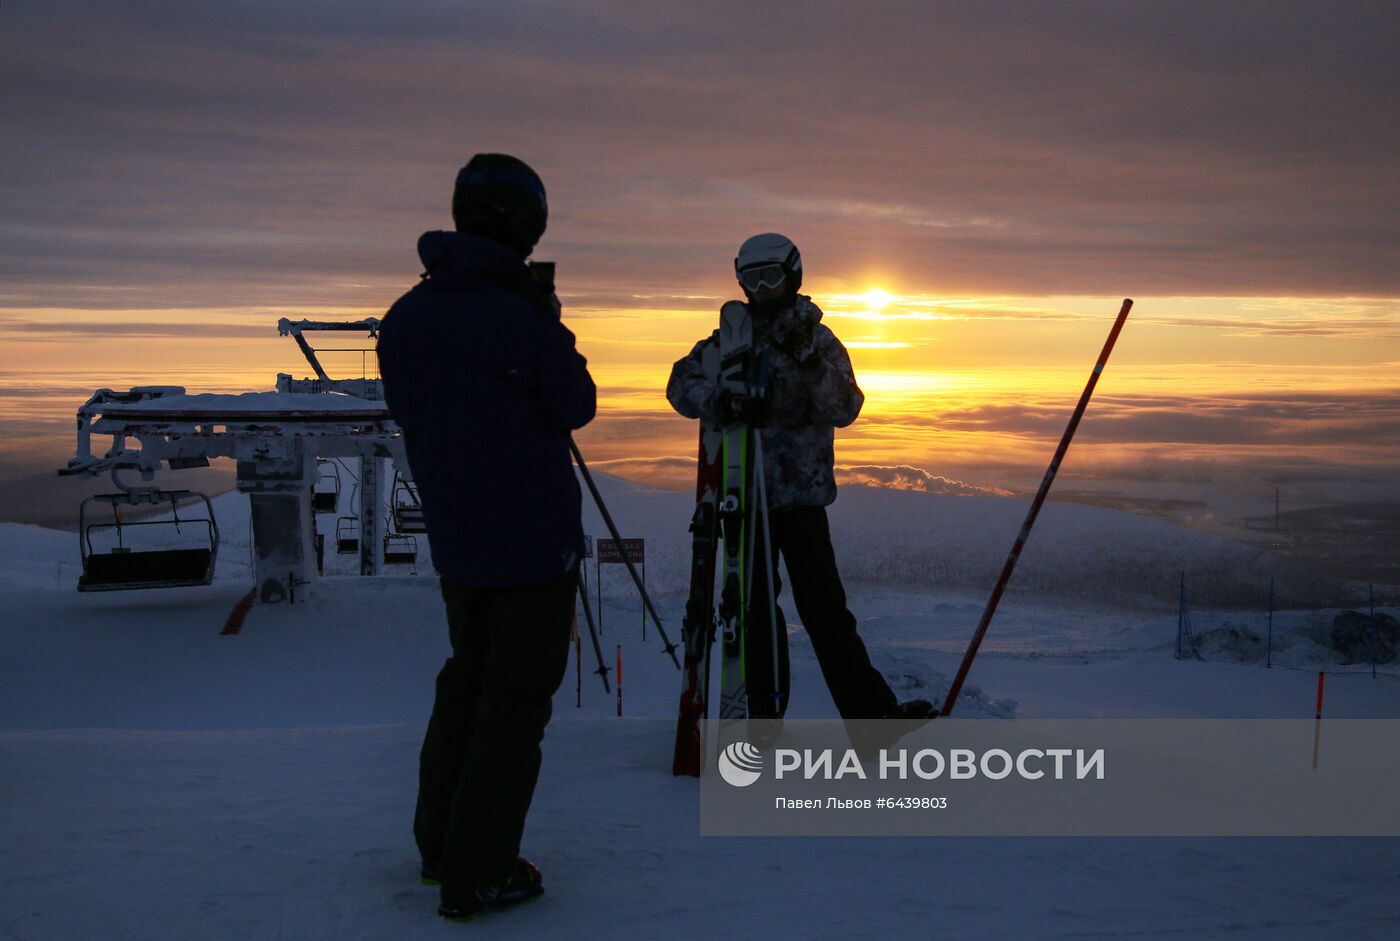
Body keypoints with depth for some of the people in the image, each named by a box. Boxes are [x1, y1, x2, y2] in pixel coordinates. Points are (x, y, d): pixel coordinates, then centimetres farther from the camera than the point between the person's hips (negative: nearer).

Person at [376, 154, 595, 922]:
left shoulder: (404, 318, 1)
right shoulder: (519, 318, -21)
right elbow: (577, 406, -8)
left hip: (453, 536, 7)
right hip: (533, 536, -7)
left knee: (466, 680, 21)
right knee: (515, 700, 4)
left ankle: (438, 845, 31)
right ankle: (476, 874, 9)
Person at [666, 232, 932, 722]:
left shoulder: (819, 341, 8)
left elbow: (844, 410, -4)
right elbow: (682, 384, -2)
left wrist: (810, 362, -18)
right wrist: (726, 401, -21)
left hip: (804, 492, -1)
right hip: (745, 492, 1)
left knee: (822, 603, -5)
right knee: (756, 603, 4)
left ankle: (869, 710, 1)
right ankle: (764, 712, 14)